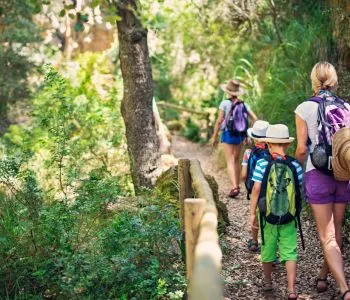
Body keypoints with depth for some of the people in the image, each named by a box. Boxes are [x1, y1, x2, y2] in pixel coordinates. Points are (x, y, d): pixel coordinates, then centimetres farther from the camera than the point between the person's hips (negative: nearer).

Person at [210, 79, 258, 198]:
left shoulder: (225, 103, -9)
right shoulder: (243, 104, 4)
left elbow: (219, 121, -10)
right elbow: (255, 119, 0)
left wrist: (214, 136, -2)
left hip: (228, 134, -5)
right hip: (240, 135, 5)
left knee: (230, 162, -5)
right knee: (236, 160, 20)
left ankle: (234, 187, -20)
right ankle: (237, 185, 30)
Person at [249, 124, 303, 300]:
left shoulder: (262, 164, -10)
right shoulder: (295, 165, -5)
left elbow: (256, 189, -12)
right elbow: (300, 190, 1)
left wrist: (252, 213, -5)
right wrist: (298, 211, 16)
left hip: (267, 214, 0)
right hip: (289, 216, 0)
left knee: (268, 249, 16)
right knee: (290, 252, 6)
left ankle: (267, 282, 35)